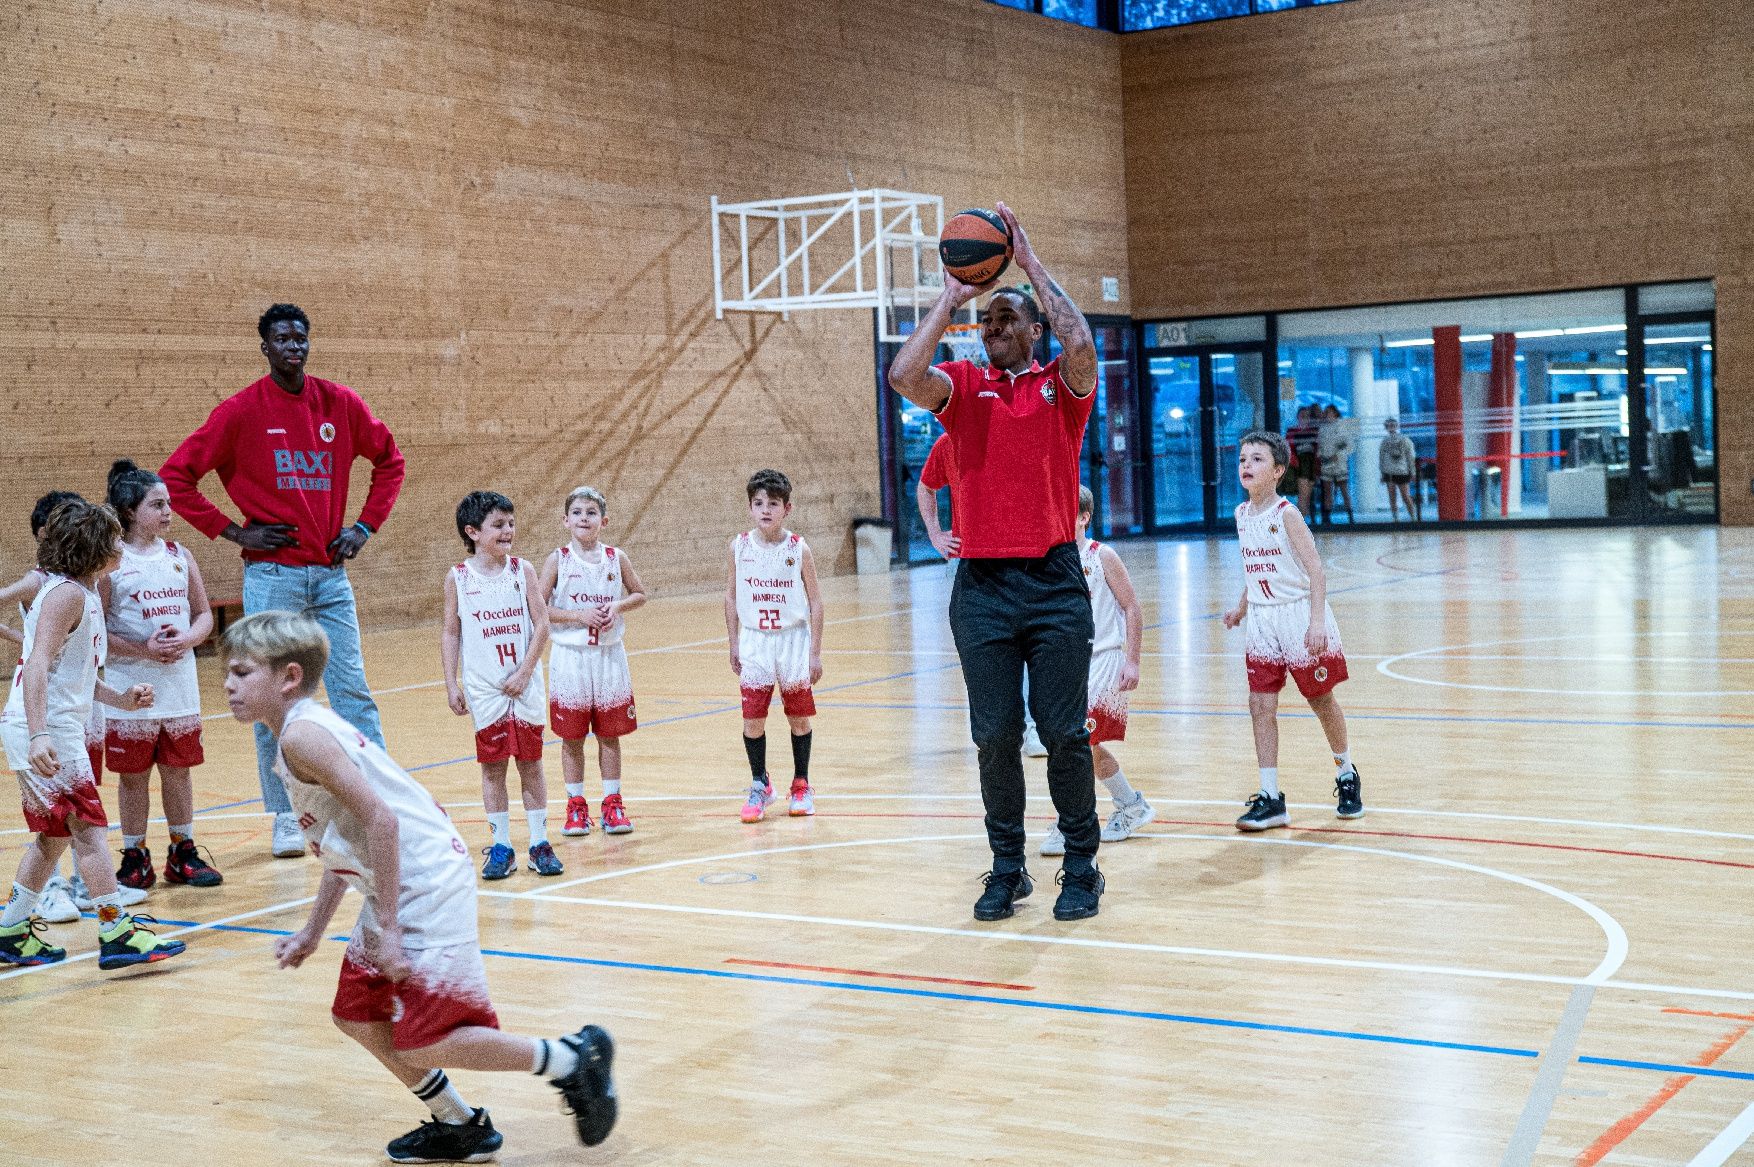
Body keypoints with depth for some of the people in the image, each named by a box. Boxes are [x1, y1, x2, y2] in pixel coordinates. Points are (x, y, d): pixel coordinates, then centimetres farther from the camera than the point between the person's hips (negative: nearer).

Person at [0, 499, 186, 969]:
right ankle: (117, 934, -5)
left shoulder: (83, 594, 16)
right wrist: (39, 736, -32)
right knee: (90, 827, -8)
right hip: (45, 730, -10)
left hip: (56, 728, 10)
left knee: (54, 833, 16)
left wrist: (119, 699, 20)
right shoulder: (67, 594, -14)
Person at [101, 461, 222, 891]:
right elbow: (95, 630, -10)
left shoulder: (179, 557, 6)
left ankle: (183, 852, 22)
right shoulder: (110, 563, -7)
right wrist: (143, 649, -18)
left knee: (179, 770, 11)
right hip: (130, 689, -4)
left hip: (180, 685, 4)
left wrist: (187, 639, -10)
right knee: (133, 774, 5)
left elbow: (204, 615, 10)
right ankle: (134, 857, 16)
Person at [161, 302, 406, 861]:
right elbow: (175, 476, -4)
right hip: (272, 576, -2)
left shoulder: (340, 403, 4)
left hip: (330, 573, 3)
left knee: (354, 692, 3)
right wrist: (233, 531, -7)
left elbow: (390, 460, 17)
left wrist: (365, 525, 7)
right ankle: (285, 817, 12)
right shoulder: (241, 411, -5)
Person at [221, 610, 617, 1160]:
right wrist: (311, 933, 24)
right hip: (396, 892, 11)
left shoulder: (300, 735, -16)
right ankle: (460, 1127, 29)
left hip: (425, 887, -11)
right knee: (356, 1015, 17)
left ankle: (572, 1057, 5)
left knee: (420, 1043, -8)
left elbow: (379, 820, -24)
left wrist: (386, 927, -21)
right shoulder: (309, 731, 15)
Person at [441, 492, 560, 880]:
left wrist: (523, 674, -10)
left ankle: (539, 842, 13)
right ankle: (501, 847, 11)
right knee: (492, 766, 4)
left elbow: (541, 625, -3)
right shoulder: (458, 578, -1)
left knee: (530, 763, 5)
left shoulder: (522, 570, -1)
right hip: (484, 689, 0)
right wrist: (451, 684, -2)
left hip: (524, 685, 0)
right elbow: (451, 632, 3)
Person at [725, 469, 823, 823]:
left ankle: (801, 784, 23)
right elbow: (731, 596, 8)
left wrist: (815, 653, -4)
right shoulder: (740, 547, -2)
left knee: (799, 716, 6)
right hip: (755, 642, 1)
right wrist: (734, 644, 6)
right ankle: (760, 786, 15)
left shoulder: (799, 549, -7)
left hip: (793, 639, -1)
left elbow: (815, 601, -2)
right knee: (752, 717, -2)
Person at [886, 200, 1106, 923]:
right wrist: (950, 295, -6)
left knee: (1064, 731, 0)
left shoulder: (1062, 383, 5)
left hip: (1055, 582, -1)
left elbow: (1080, 344, -17)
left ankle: (1081, 866, 12)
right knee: (995, 735, 4)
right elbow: (905, 376, -12)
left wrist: (1029, 261, -10)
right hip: (981, 586, 2)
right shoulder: (962, 385, 8)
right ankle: (1007, 868, 16)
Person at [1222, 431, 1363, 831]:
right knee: (1261, 705, -3)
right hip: (1261, 620, 6)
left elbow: (1315, 569, -18)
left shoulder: (1286, 514, -15)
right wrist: (1242, 607, 24)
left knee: (1321, 700, 9)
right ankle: (1270, 799, 0)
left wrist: (1316, 621, -26)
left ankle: (1346, 775, 31)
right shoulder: (1242, 515, 5)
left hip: (1298, 614, -5)